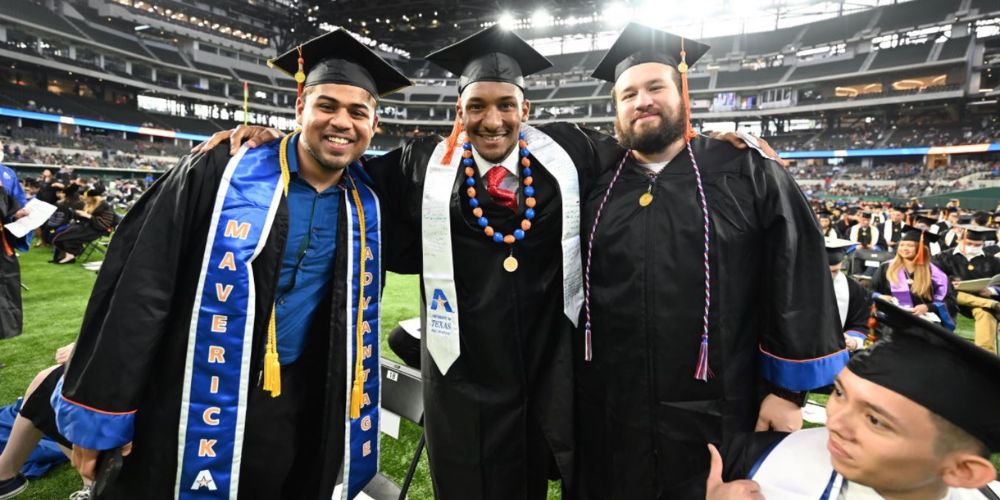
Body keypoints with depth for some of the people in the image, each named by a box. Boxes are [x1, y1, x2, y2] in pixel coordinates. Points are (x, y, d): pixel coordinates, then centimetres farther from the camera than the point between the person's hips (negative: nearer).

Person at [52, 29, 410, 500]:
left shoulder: (366, 206, -2)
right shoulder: (218, 173, -13)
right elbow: (138, 286, -12)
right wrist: (101, 409, -9)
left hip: (296, 407, 3)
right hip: (192, 399, -2)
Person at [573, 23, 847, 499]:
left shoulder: (746, 171, -3)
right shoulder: (596, 184, 3)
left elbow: (798, 276, -4)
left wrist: (788, 389, -6)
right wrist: (564, 383, 7)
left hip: (714, 414, -1)